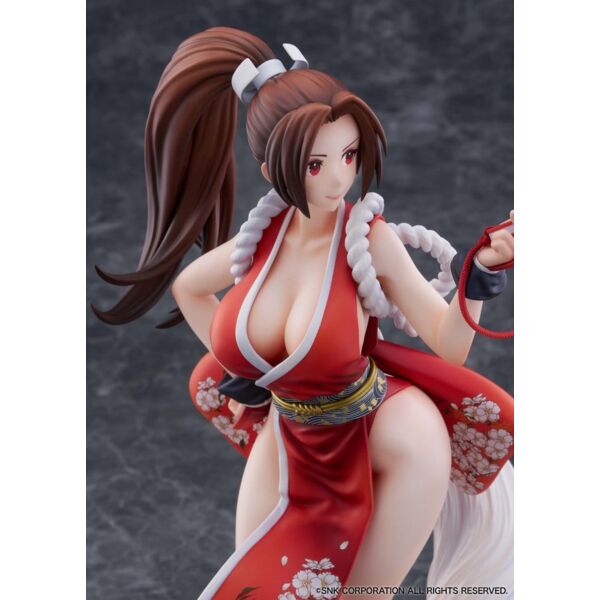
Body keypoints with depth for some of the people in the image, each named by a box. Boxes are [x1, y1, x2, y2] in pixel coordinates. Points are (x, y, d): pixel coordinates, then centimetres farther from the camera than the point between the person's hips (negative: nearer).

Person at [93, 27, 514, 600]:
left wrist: (480, 274, -34)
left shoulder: (370, 238, -20)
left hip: (377, 427, -4)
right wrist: (232, 363, 6)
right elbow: (186, 287, 12)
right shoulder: (260, 236, -10)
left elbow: (449, 343, -19)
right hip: (289, 437, 4)